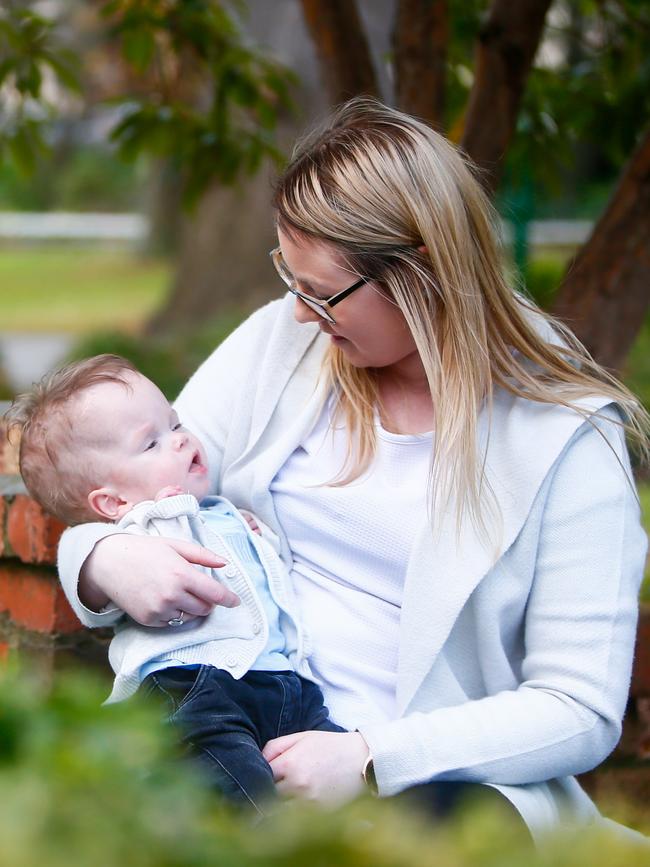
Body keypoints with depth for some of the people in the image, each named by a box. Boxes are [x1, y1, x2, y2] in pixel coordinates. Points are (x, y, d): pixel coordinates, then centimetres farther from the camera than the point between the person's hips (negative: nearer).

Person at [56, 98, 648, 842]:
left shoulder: (568, 438, -4)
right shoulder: (282, 338, 8)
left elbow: (580, 710, -7)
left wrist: (371, 757, -19)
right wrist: (107, 559, -13)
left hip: (427, 775, -2)